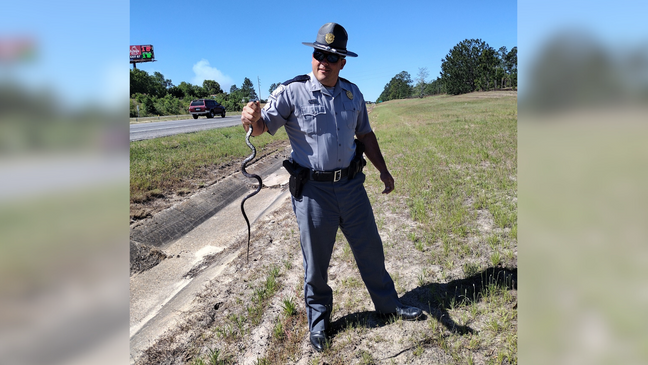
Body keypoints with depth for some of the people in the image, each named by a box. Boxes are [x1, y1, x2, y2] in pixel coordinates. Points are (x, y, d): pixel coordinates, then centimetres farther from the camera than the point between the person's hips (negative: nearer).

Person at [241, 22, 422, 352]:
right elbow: (263, 126, -19)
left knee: (370, 248, 16)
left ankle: (388, 304, 39)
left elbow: (365, 134, 16)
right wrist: (252, 118, -42)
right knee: (316, 260, 10)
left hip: (352, 185, 4)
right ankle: (318, 318, 34)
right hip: (312, 190, -4)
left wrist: (383, 171, 18)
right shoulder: (292, 92, -8)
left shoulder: (352, 94, 6)